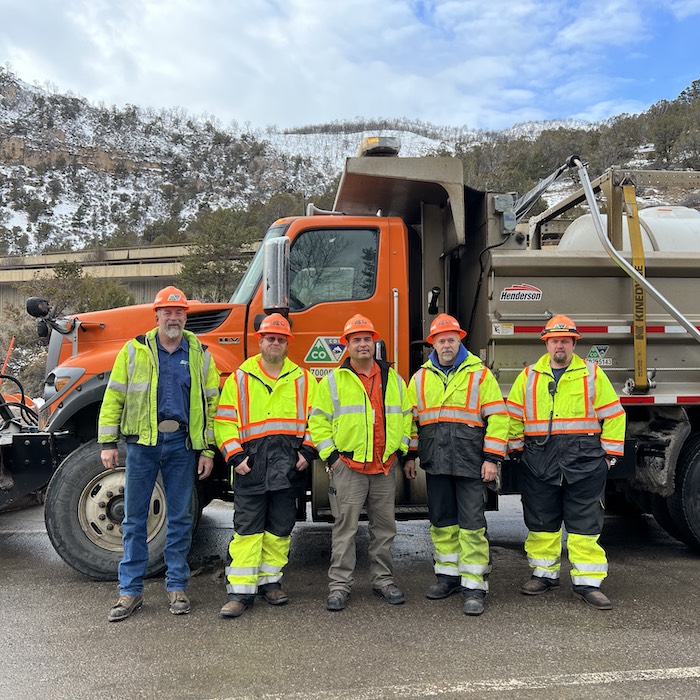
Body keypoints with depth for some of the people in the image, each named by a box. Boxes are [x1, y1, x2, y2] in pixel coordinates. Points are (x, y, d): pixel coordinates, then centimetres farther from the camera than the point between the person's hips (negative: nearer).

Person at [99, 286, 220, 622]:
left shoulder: (200, 354, 7)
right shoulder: (135, 350, 4)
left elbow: (211, 403, 6)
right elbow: (114, 396, 4)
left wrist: (208, 449, 1)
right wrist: (108, 442, -1)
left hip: (183, 443, 1)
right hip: (142, 442, 0)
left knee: (180, 518, 7)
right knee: (134, 518, 5)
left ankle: (176, 587, 20)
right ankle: (130, 591, 15)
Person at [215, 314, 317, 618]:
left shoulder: (303, 379, 11)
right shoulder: (240, 378, 8)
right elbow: (224, 420, 4)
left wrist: (307, 451, -2)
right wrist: (234, 455, -6)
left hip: (289, 462, 2)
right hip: (251, 460, -2)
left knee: (280, 526, 8)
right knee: (247, 527, -3)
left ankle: (270, 580, 23)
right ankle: (240, 591, 2)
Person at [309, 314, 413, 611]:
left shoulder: (394, 380, 11)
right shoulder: (333, 380, 1)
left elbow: (405, 416, 17)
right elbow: (318, 419, 0)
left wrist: (400, 450, 10)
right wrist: (330, 455, -6)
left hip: (385, 467, 3)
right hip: (348, 467, -3)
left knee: (384, 527, 11)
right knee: (345, 526, -1)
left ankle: (383, 580, 24)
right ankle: (339, 584, 7)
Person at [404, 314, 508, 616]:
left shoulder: (480, 374, 1)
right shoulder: (420, 378, 12)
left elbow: (497, 417, -2)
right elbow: (410, 419, 17)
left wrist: (492, 458, -8)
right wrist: (409, 456, 12)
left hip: (470, 462, -4)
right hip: (435, 463, 4)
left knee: (472, 523, -3)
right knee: (442, 521, 12)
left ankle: (474, 586, 4)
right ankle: (449, 575, 25)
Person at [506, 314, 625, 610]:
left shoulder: (592, 374, 6)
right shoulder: (529, 376, 9)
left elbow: (613, 416, 6)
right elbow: (514, 416, 12)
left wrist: (609, 454, 2)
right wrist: (516, 450, 7)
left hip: (584, 461, -1)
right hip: (539, 461, 2)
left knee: (585, 524, 1)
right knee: (541, 522, 9)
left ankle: (587, 583, 9)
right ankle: (544, 573, 23)